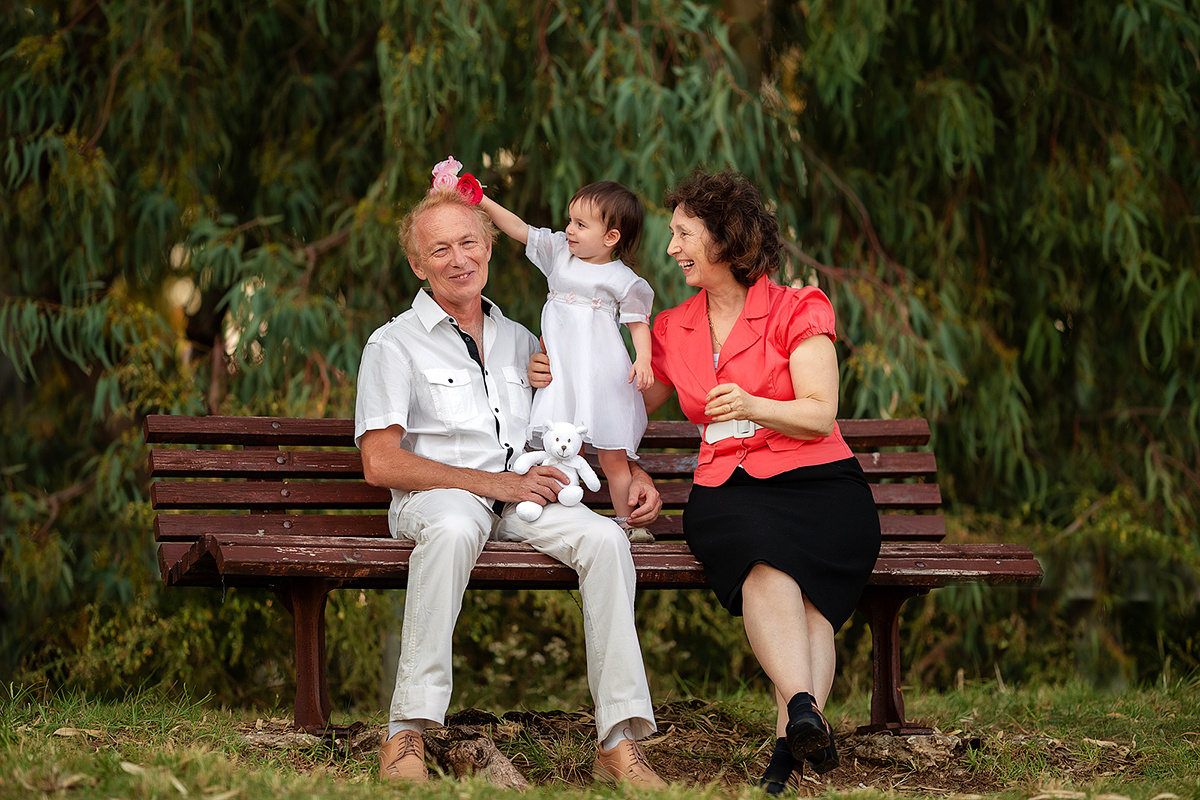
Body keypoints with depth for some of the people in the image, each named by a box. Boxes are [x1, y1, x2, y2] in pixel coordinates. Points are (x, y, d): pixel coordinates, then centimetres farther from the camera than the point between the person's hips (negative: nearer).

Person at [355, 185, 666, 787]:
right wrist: (494, 483, -11)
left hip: (521, 498, 4)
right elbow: (380, 464, -5)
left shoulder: (519, 342, 24)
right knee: (455, 527, -41)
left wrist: (632, 475, 7)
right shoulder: (395, 345, 6)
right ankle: (406, 737, -40)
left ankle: (621, 742, -29)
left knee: (604, 537, -27)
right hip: (438, 496, -4)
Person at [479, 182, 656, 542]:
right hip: (561, 374, 4)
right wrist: (484, 202, 6)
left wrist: (643, 359, -15)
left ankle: (626, 521, 9)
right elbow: (519, 228, 12)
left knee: (613, 456, -1)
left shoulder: (622, 280, -3)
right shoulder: (559, 252, 10)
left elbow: (639, 322, 1)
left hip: (604, 377, -4)